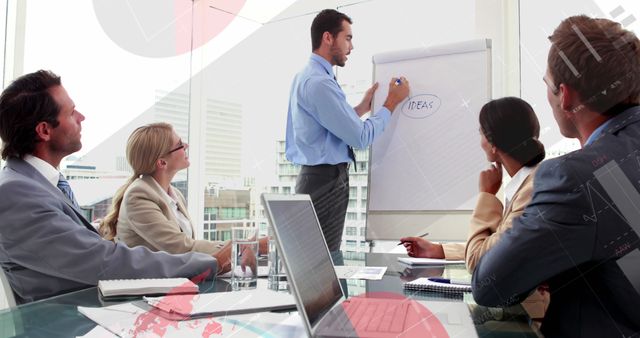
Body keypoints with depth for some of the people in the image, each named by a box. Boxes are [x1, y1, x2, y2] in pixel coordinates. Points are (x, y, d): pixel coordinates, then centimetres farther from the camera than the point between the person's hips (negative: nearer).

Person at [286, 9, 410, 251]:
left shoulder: (306, 77, 16)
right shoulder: (319, 83, -17)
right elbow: (360, 137, -17)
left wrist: (362, 107, 19)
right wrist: (392, 101, -5)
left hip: (319, 178, 10)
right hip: (326, 181, -10)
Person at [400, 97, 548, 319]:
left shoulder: (535, 189, -25)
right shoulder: (527, 180, 4)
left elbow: (477, 260, -19)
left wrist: (486, 194, -11)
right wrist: (438, 250, 11)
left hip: (532, 313, -7)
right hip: (516, 303, 7)